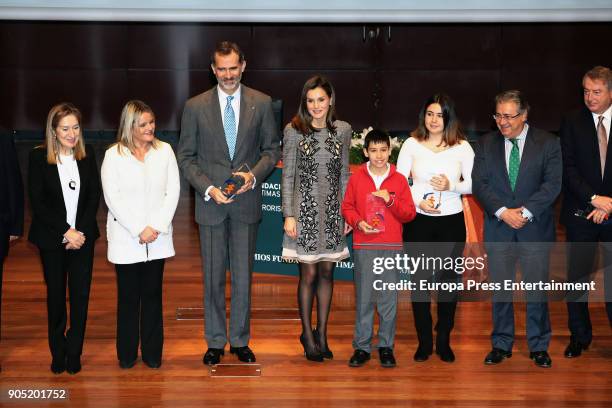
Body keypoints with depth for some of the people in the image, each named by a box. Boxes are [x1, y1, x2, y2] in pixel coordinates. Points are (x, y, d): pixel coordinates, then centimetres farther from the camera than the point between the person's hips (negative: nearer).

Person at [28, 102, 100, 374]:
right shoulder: (38, 157, -7)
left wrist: (81, 231, -11)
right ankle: (58, 352, 23)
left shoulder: (87, 155, 0)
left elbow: (94, 196, 0)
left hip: (83, 236, 2)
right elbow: (38, 203, -9)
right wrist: (66, 231, -14)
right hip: (52, 238, -1)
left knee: (81, 295, 3)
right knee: (56, 294, 9)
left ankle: (74, 352, 16)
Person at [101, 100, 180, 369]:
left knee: (153, 294, 8)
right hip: (126, 239, -2)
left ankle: (152, 353, 17)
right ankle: (127, 354, 17)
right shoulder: (114, 155, -2)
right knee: (128, 296, 6)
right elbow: (113, 198, -8)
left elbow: (173, 191, 0)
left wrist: (157, 227, -10)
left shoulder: (164, 150, 4)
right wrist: (139, 230, -13)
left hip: (158, 237, 2)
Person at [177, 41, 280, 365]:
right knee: (213, 277, 7)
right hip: (211, 204, 0)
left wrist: (254, 175, -11)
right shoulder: (195, 106, 0)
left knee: (243, 276, 7)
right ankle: (215, 342, 19)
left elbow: (272, 148, 8)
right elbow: (186, 157, 2)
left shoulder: (261, 104, 2)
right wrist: (208, 188, -11)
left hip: (246, 202, 1)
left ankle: (240, 340, 20)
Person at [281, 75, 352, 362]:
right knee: (309, 275, 0)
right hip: (305, 211, -3)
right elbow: (287, 176, -3)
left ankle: (322, 333, 20)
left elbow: (344, 174, 9)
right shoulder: (294, 131, -4)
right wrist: (289, 215, -7)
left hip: (333, 212, 3)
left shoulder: (342, 130, 4)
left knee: (327, 273, 9)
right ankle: (307, 334, 16)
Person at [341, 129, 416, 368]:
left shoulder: (399, 180, 6)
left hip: (391, 247, 0)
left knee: (389, 297, 1)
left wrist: (391, 200, -10)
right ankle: (362, 346, 8)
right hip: (363, 247, 0)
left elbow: (410, 213, 5)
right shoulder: (357, 178, 7)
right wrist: (357, 222, -9)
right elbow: (347, 207, 9)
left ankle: (386, 346, 10)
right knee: (363, 297, 0)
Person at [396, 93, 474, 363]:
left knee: (449, 280, 7)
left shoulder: (462, 147, 1)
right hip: (418, 220, 0)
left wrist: (451, 186, -16)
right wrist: (419, 201, -15)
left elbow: (473, 184, 2)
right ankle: (424, 341, 18)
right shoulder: (411, 144, 1)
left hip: (451, 221, 0)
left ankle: (444, 341, 21)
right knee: (419, 280, 5)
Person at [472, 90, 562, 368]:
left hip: (535, 229, -2)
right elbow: (479, 183, -2)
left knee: (537, 290, 3)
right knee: (500, 290, 8)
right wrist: (503, 212, -15)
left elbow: (552, 184, -7)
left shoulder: (548, 143, 0)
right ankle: (501, 345, 20)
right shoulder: (486, 144, 6)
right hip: (498, 229, 2)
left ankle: (539, 346, 17)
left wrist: (525, 212, -17)